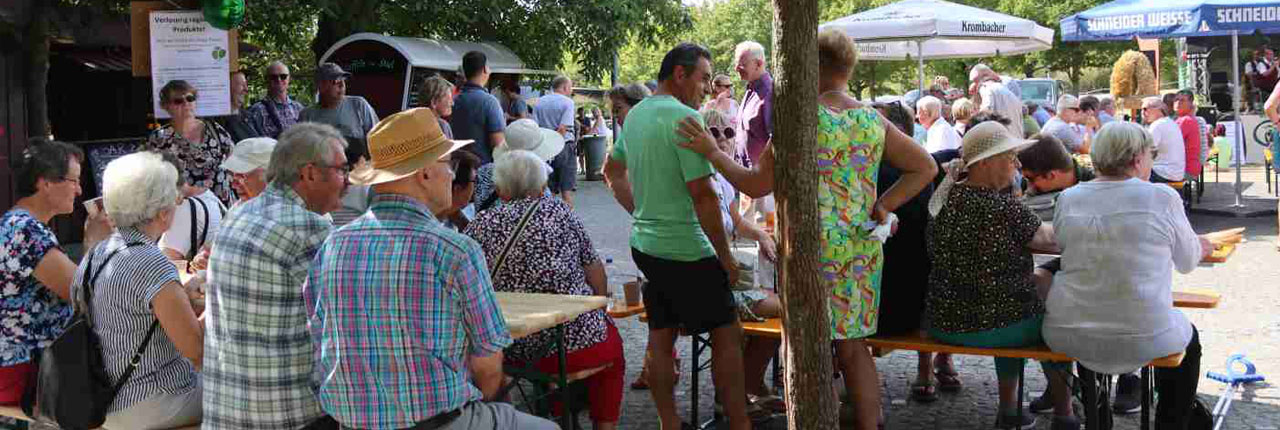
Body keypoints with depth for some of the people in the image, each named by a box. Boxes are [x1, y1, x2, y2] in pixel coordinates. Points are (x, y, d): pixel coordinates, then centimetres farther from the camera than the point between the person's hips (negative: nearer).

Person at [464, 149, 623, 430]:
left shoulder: (481, 226, -1)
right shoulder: (559, 211, 1)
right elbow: (594, 269, 6)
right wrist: (601, 307, 22)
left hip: (513, 352, 2)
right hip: (576, 344, -2)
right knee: (612, 346, 30)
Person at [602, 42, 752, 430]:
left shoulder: (635, 115, 10)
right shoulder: (685, 118, -18)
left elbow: (613, 171, 24)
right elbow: (702, 194, -21)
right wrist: (725, 255, -13)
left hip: (645, 245, 9)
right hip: (685, 251, -8)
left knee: (661, 339, 11)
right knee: (727, 334, 2)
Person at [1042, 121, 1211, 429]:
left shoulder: (1068, 199, -1)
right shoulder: (1162, 198, -9)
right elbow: (1188, 262, 5)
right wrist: (1200, 248, 31)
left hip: (1067, 336, 3)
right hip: (1142, 339, -3)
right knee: (1188, 338, 30)